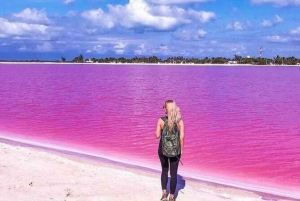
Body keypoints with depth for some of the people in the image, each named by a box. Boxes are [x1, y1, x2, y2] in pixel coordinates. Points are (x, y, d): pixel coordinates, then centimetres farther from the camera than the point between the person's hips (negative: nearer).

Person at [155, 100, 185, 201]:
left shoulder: (161, 120, -10)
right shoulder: (180, 121, -8)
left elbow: (157, 135, -11)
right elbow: (182, 136, -12)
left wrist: (156, 132, 12)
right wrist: (181, 149, -1)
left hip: (163, 149, 0)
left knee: (164, 170, 23)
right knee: (173, 173, 13)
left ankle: (164, 192, 19)